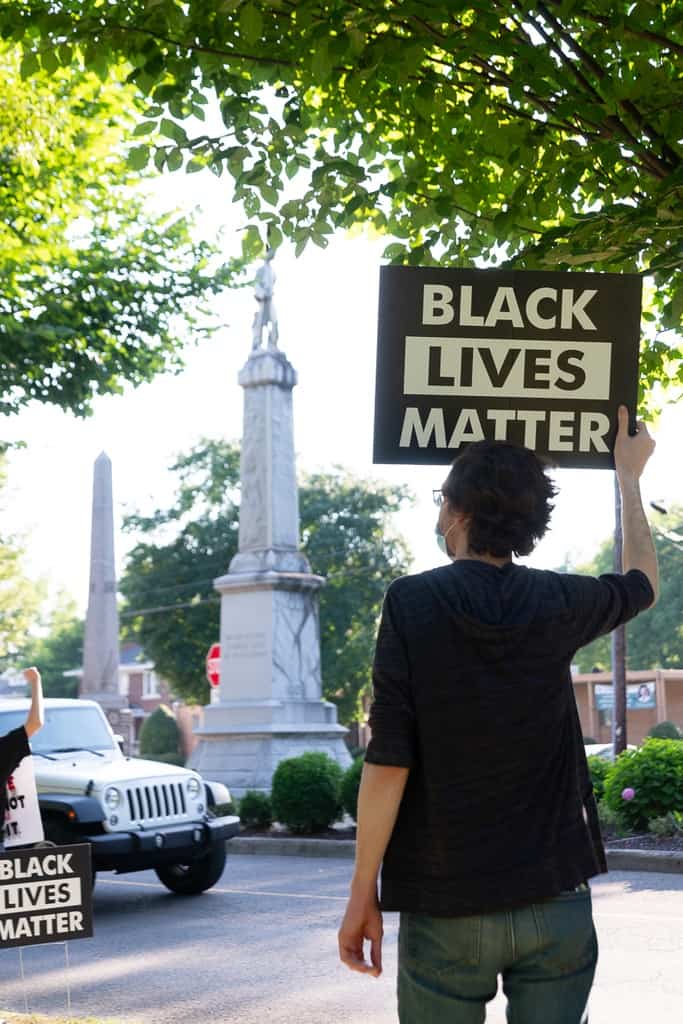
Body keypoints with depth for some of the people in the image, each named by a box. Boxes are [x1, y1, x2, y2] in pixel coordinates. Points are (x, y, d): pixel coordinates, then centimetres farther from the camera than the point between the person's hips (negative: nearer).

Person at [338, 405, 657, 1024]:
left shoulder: (412, 603, -8)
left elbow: (388, 761, -13)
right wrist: (628, 475, 34)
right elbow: (643, 583, 22)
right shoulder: (557, 604, 0)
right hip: (556, 903, 2)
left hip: (445, 908, -2)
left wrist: (363, 892, -5)